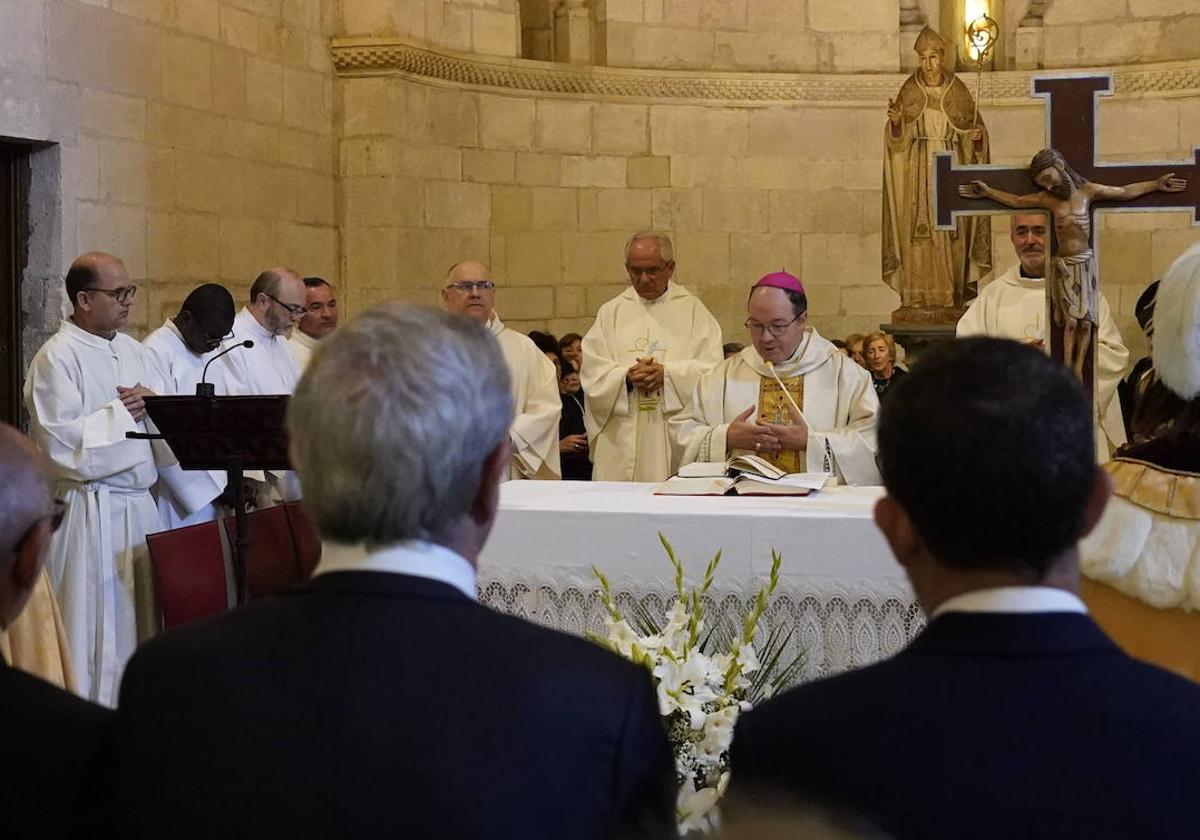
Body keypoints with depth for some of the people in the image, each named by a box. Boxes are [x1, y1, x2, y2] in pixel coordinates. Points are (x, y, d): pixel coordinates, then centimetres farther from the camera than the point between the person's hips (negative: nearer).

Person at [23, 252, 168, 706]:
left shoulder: (134, 351, 13)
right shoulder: (56, 358, -9)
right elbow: (61, 443, -18)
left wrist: (152, 402, -7)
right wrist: (120, 413, -10)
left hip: (140, 504, 7)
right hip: (90, 513, -7)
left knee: (141, 618, 10)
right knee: (96, 625, -3)